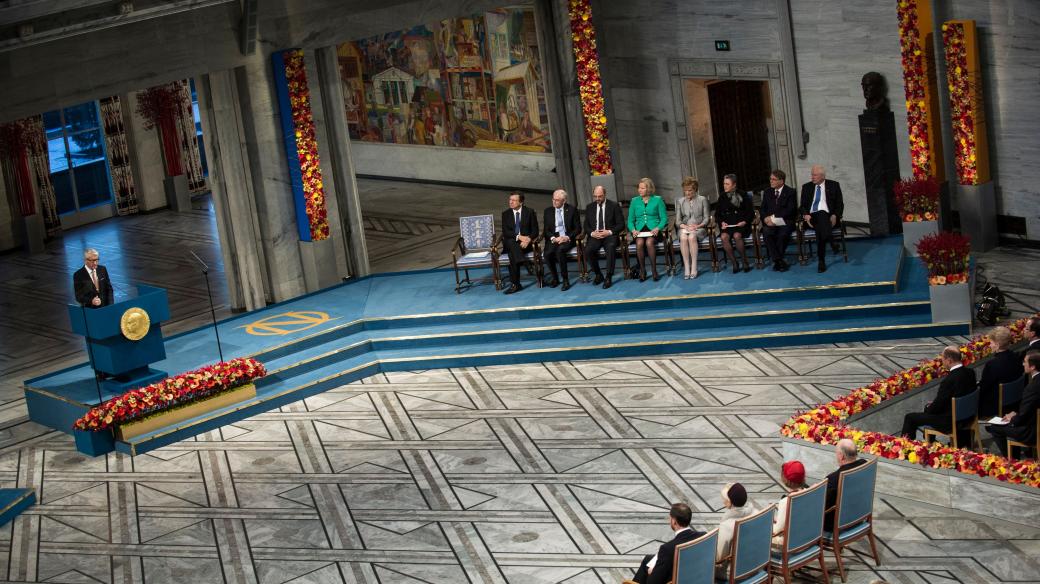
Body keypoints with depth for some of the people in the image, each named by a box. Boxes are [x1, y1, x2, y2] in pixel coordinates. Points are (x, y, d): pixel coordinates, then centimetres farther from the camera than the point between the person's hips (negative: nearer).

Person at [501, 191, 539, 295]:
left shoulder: (529, 212, 6)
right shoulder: (505, 214, 10)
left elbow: (535, 231, 1)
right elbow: (505, 232, -2)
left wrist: (528, 239, -20)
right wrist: (518, 237, -19)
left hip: (526, 242, -1)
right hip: (510, 243, 1)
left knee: (512, 253, -36)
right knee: (511, 243, -38)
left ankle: (515, 283, -38)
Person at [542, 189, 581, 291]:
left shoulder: (571, 209, 4)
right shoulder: (548, 211, 11)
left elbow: (578, 228, 3)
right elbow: (546, 230, 9)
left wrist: (568, 237, -13)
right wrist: (553, 238, -12)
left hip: (568, 239, -3)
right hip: (553, 239, 3)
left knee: (560, 250, -35)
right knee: (548, 253, -29)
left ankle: (565, 280, -25)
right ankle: (555, 279, -8)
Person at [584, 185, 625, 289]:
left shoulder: (614, 206, 4)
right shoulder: (590, 207, 14)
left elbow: (621, 224, 2)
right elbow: (586, 226, 14)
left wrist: (609, 232, -14)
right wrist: (592, 233, -8)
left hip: (609, 235, -3)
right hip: (595, 236, 3)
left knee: (610, 248, -36)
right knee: (588, 250, -28)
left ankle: (608, 277, -26)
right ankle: (598, 275, -5)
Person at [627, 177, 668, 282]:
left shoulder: (658, 200, 8)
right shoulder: (634, 201, 15)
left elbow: (664, 218, 4)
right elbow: (630, 220, 14)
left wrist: (657, 228, -14)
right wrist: (633, 230, -7)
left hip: (653, 230, -2)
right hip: (639, 230, 2)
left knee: (649, 242, -35)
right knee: (639, 243, -32)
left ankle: (654, 270, -25)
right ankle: (642, 271, -19)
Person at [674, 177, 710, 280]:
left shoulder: (702, 200, 11)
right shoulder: (679, 201, 16)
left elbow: (706, 218, 6)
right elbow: (677, 221, 10)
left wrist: (698, 226, -12)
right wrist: (685, 226, -11)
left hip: (699, 228, -2)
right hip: (684, 228, 2)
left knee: (692, 237, -37)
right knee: (683, 238, -35)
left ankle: (694, 267, -37)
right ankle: (686, 268, -36)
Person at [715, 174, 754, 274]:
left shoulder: (743, 196, 7)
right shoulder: (722, 198, 15)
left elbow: (750, 212, 6)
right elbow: (717, 214, 17)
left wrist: (745, 221, -11)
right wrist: (722, 222, -3)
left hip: (741, 223, -2)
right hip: (727, 224, 3)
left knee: (737, 235, -35)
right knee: (724, 237, -32)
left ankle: (745, 262, -21)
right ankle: (734, 264, -22)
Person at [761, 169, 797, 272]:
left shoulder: (790, 192, 4)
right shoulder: (767, 193, 19)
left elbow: (790, 210, -8)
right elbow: (763, 209, 14)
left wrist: (774, 217, -15)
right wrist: (766, 218, -10)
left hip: (785, 221, -3)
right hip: (771, 222, 3)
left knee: (782, 234, -36)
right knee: (766, 233, -31)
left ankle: (777, 261, -20)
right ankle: (779, 261, -27)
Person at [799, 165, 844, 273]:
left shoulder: (833, 185, 13)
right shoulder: (806, 187, 19)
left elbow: (840, 204, 9)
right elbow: (803, 205, 14)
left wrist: (835, 215, -11)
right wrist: (806, 215, -9)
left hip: (827, 216, -1)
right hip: (811, 217, 1)